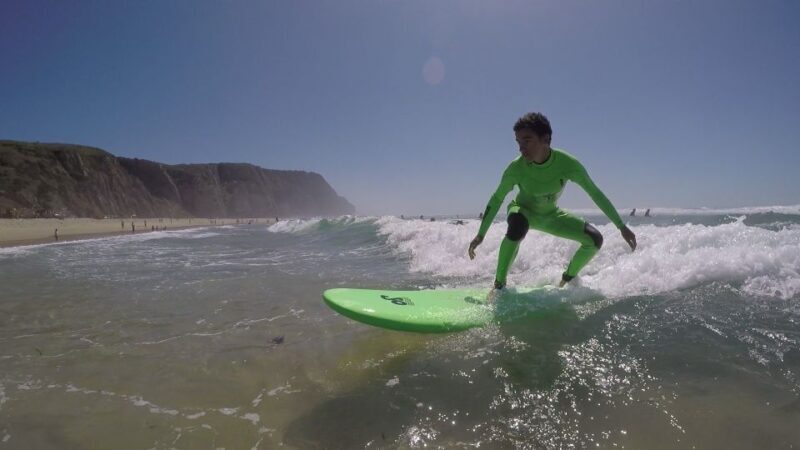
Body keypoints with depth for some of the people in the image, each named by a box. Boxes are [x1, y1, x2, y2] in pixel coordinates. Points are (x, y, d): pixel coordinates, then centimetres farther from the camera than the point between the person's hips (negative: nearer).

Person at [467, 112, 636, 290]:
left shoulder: (567, 163, -27)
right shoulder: (516, 168, -29)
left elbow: (595, 193, -16)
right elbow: (497, 199, -16)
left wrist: (622, 227, -13)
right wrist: (480, 235, -14)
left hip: (551, 215, 3)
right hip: (523, 211, -3)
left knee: (595, 239, -10)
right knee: (517, 226, -39)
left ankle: (568, 279, 15)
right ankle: (499, 284, -25)